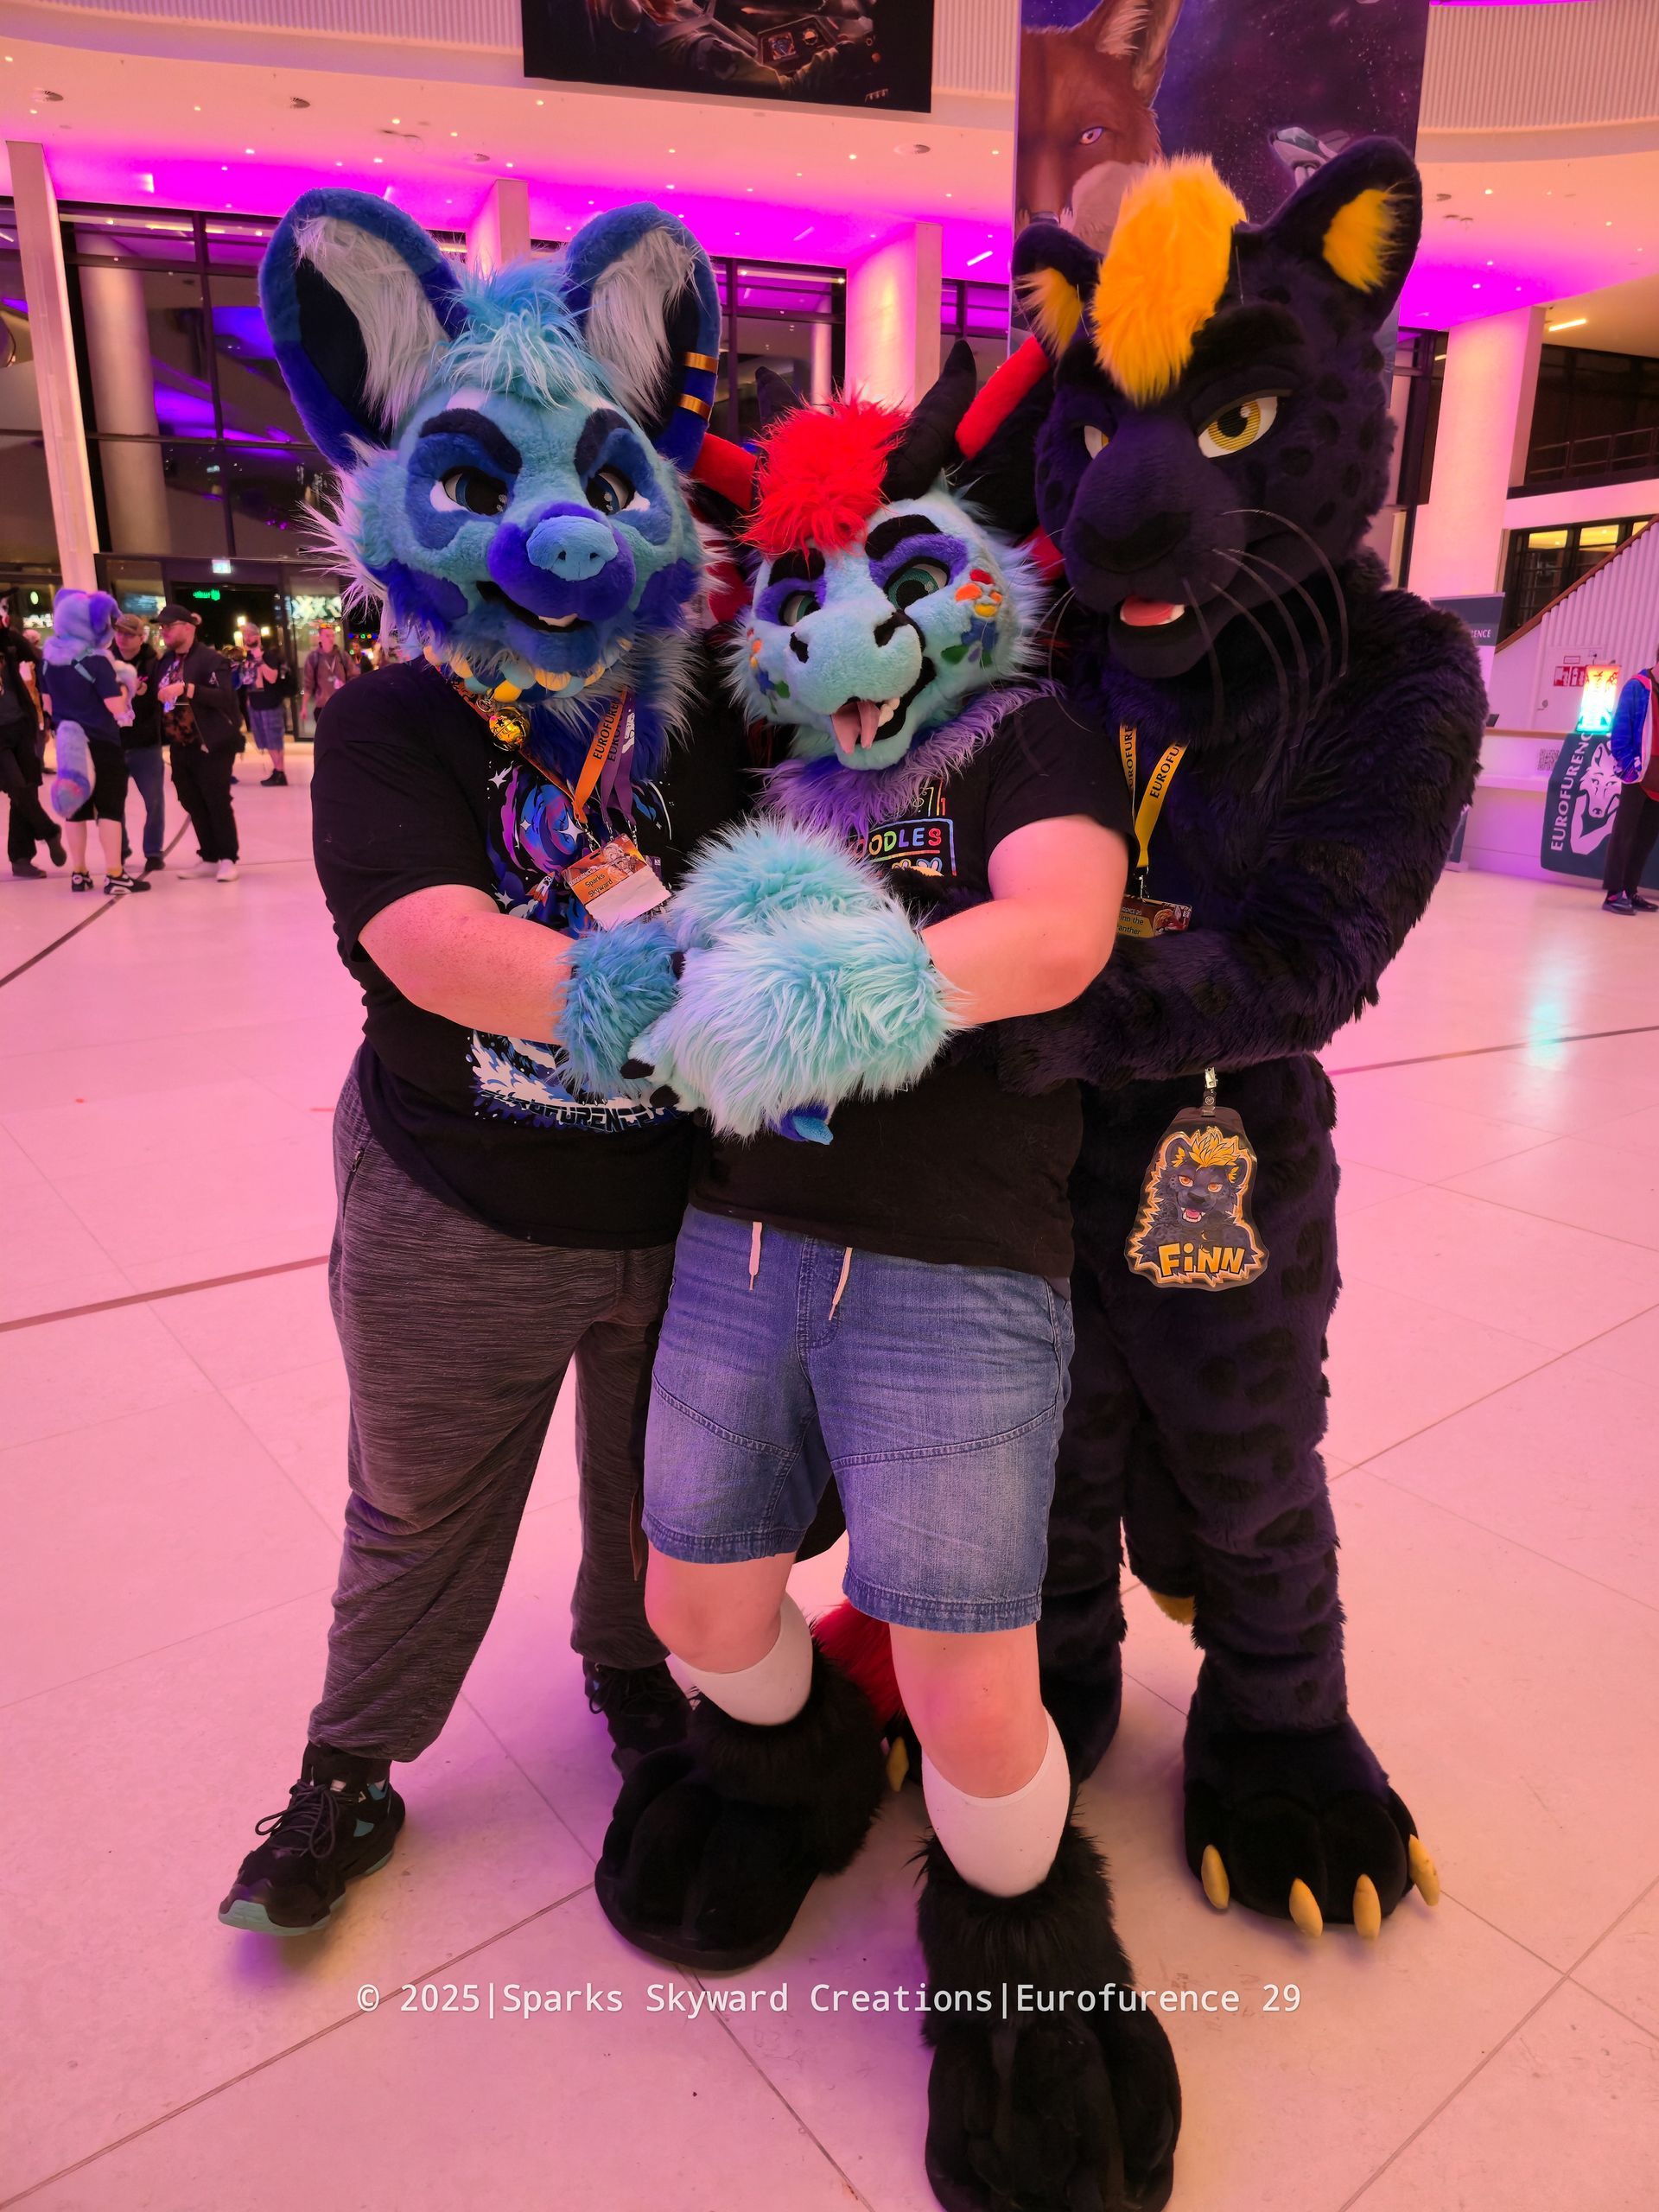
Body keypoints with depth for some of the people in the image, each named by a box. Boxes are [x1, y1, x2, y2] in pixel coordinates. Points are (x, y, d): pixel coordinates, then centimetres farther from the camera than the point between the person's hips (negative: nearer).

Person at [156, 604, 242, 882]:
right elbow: (160, 697, 23)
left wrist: (186, 688, -26)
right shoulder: (166, 661, 13)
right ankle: (209, 858, 19)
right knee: (193, 804, 10)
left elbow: (224, 697, -23)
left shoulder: (210, 658, -11)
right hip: (181, 746, 8)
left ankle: (227, 859, 7)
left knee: (218, 803, -3)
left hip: (211, 745, -8)